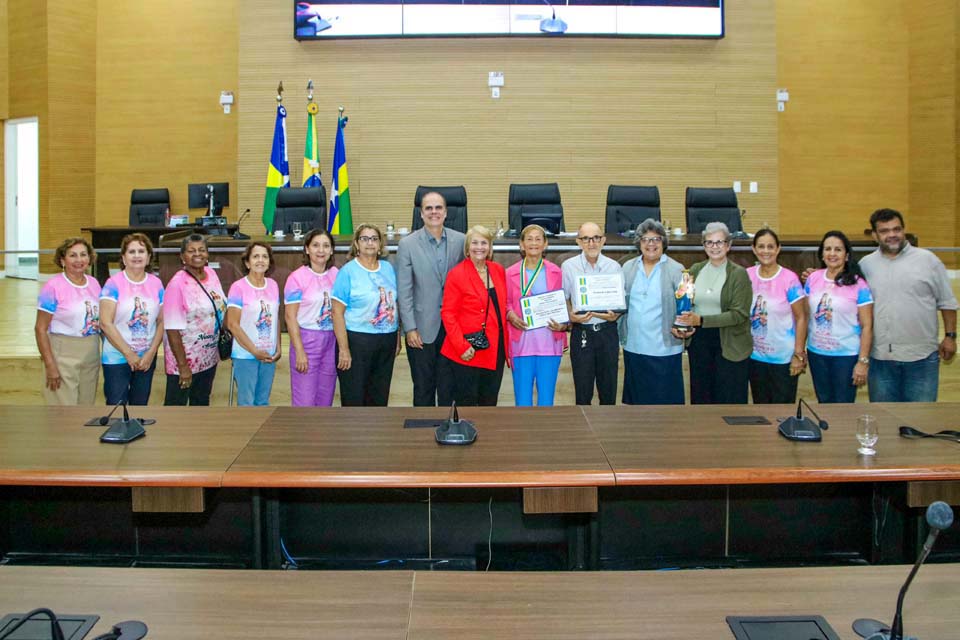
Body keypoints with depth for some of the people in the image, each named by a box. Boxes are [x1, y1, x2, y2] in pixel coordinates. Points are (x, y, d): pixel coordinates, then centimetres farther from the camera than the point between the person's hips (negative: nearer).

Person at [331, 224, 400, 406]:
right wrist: (344, 349, -15)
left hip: (387, 342, 5)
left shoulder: (388, 268, 8)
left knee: (380, 398, 13)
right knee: (354, 398, 4)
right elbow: (338, 312, -11)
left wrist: (398, 339, 13)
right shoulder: (348, 271, -8)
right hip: (357, 341, -5)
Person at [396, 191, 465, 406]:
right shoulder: (407, 244, -3)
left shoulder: (460, 241, 2)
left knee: (449, 384, 8)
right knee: (423, 386, 9)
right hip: (422, 328, -1)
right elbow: (404, 291, -4)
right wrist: (410, 328, -8)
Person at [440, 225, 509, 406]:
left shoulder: (498, 271, 8)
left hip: (495, 350, 5)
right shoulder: (456, 274, -8)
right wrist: (461, 346, -18)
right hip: (467, 353, -5)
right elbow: (447, 313, -9)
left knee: (490, 403, 13)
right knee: (466, 403, 2)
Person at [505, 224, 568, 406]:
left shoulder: (555, 272, 6)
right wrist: (511, 315, -12)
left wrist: (562, 325, -7)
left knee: (546, 399, 6)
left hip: (549, 342, 1)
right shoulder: (511, 273, 4)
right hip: (521, 342, -1)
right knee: (522, 399, 2)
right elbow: (505, 303, 9)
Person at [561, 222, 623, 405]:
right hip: (581, 332, -1)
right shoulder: (568, 266, 0)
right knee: (583, 392, 4)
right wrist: (571, 316, -15)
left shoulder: (614, 267, 3)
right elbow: (563, 299, 5)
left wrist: (615, 315, -13)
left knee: (609, 390, 9)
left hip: (607, 330, 1)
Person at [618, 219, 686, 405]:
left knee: (665, 397, 2)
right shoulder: (628, 267, 9)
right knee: (636, 396, 14)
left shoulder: (676, 269, -2)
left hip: (664, 348, -3)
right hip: (633, 346, 3)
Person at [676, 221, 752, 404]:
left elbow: (739, 314, -14)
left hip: (730, 345, -4)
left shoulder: (738, 274, -6)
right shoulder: (695, 270, 7)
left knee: (728, 400, 3)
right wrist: (679, 324, -7)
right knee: (700, 396, 11)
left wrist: (701, 320, -22)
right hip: (698, 340, 4)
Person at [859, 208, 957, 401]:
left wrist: (950, 336, 2)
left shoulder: (927, 259, 0)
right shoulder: (866, 264, 5)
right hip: (880, 357, 2)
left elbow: (947, 302, 4)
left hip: (922, 356, -1)